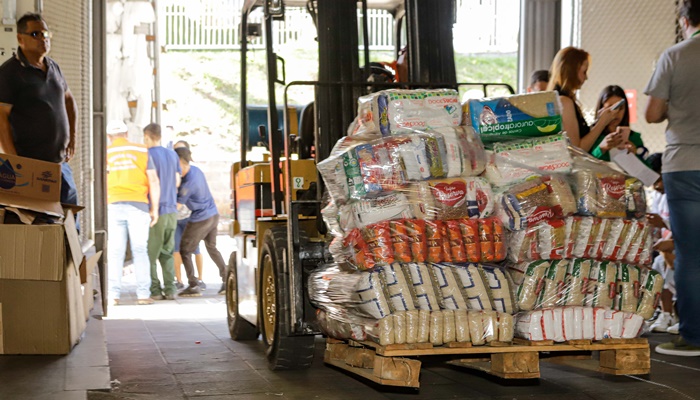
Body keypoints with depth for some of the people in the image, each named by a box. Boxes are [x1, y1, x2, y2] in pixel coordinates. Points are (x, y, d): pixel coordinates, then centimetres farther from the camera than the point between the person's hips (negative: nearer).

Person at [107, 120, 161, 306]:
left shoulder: (106, 153, 9)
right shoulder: (142, 151, 11)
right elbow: (153, 181, 4)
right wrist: (155, 208, 7)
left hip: (114, 206, 0)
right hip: (138, 206, 0)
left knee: (115, 252, 1)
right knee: (140, 251, 2)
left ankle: (113, 294, -3)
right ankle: (143, 294, -1)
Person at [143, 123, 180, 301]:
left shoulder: (148, 155, -10)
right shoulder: (172, 155, 9)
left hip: (155, 211, -6)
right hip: (171, 209, 6)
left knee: (150, 253, 2)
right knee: (167, 253, 11)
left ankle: (154, 290, 1)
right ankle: (170, 289, 4)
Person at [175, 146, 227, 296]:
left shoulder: (189, 182, -24)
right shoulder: (195, 170, 2)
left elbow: (178, 203, -15)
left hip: (200, 219, -9)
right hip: (213, 215, 9)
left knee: (185, 250, 3)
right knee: (211, 247, 22)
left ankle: (193, 286, 0)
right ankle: (226, 280, 20)